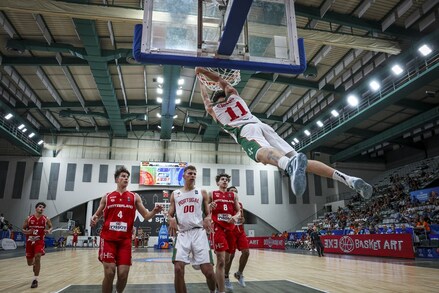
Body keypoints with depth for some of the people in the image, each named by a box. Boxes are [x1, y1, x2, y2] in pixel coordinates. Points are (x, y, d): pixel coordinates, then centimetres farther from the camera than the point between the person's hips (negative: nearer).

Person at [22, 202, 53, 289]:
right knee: (30, 263, 10)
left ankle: (35, 280, -11)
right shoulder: (29, 218, -3)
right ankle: (34, 263, 50)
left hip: (39, 241, -2)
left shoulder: (46, 219, -3)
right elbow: (23, 229, 5)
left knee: (37, 257, -22)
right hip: (29, 241, 2)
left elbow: (51, 227, 9)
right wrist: (27, 232, -18)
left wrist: (49, 231, -14)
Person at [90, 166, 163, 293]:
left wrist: (154, 211, -15)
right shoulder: (107, 197, 10)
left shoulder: (134, 197, 9)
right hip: (108, 238, 0)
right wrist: (94, 218, -8)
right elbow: (97, 214, 16)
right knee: (109, 273, -7)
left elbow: (146, 215, 7)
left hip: (125, 240, 1)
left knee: (123, 274, -1)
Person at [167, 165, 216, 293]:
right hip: (182, 234, 1)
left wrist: (208, 219, -14)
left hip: (199, 232, -1)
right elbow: (170, 214, 12)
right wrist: (171, 220, -11)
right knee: (178, 269, -10)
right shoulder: (175, 194, 12)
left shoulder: (202, 193, 10)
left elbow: (208, 213, 10)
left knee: (208, 270, -3)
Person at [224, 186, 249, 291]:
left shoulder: (240, 204, 15)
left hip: (240, 231, 6)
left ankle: (239, 274, 17)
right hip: (230, 231, -6)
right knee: (230, 255, -1)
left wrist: (243, 219, 0)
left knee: (246, 252, -5)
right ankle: (226, 278, 17)